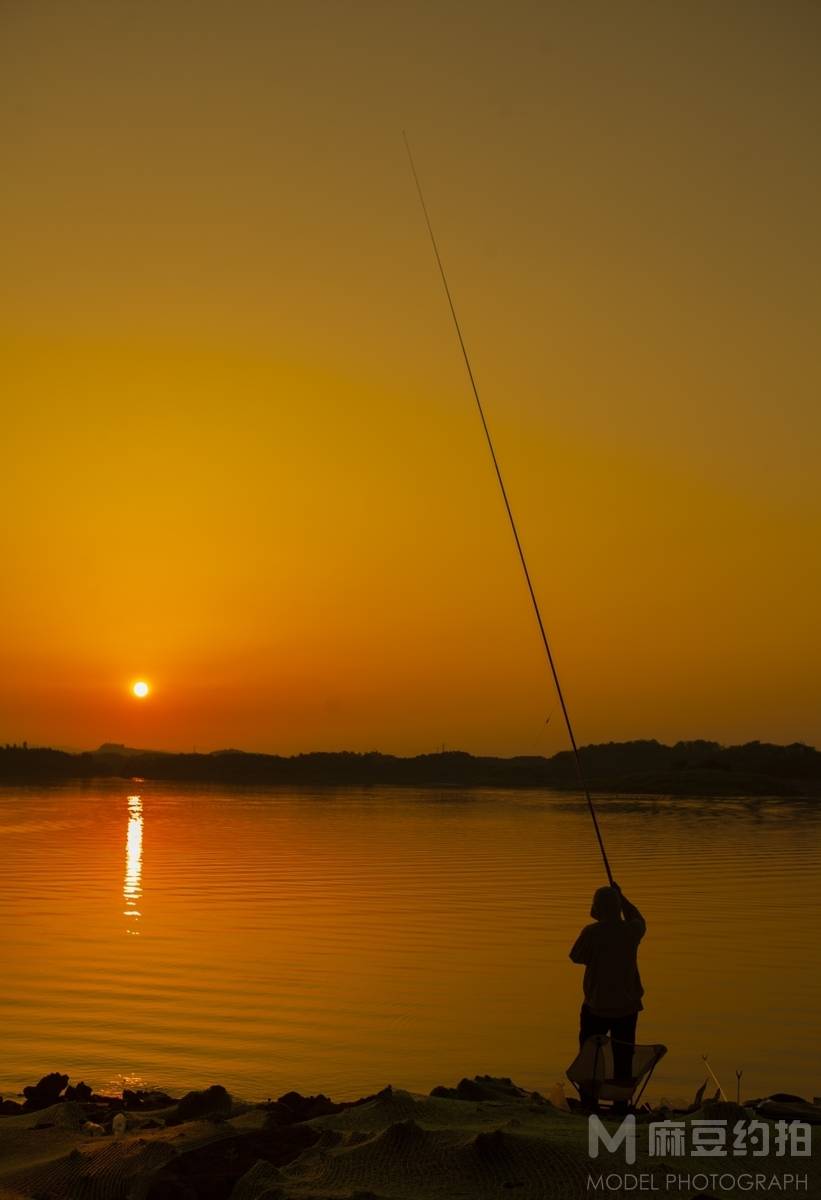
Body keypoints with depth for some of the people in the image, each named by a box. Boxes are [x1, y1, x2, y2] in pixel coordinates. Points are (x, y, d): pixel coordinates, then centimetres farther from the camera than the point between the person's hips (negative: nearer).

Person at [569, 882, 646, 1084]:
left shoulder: (592, 932, -18)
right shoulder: (632, 930, -5)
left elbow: (576, 957, -4)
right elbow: (639, 920, 19)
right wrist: (621, 897, 26)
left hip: (597, 1007, -3)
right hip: (628, 1007, 3)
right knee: (623, 1059, 9)